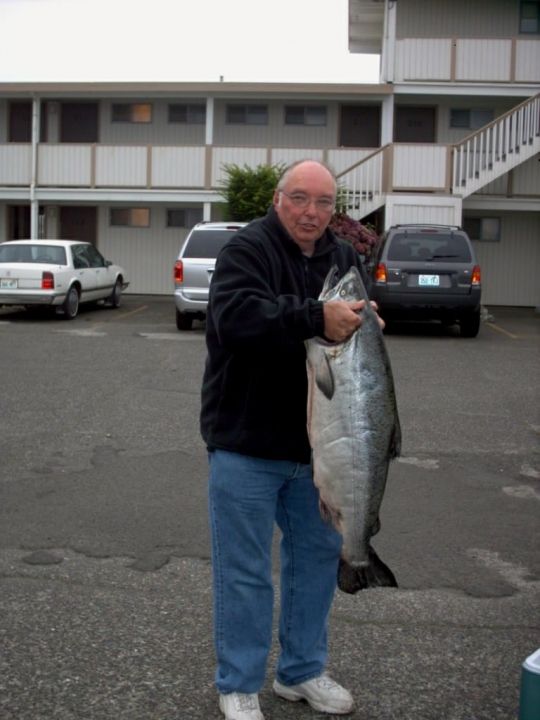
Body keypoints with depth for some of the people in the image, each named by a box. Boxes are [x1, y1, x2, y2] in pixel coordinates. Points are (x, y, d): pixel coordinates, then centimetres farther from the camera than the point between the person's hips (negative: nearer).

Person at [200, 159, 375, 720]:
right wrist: (316, 319, -36)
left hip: (318, 442, 7)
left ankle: (302, 671, 35)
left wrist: (366, 322, -12)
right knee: (244, 571, 3)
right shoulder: (247, 249, -12)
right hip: (247, 443, -6)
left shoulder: (344, 258, 9)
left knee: (318, 557, 16)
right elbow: (235, 315, -29)